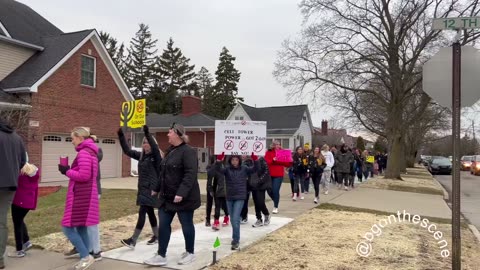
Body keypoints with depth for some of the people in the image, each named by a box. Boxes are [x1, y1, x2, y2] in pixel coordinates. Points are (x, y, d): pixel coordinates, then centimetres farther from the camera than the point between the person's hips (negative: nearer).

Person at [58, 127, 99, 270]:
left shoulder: (83, 153, -14)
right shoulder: (90, 152, 17)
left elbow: (83, 176, -22)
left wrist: (67, 171, -9)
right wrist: (70, 170, 8)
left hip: (80, 196, -10)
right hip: (86, 194, 10)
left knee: (68, 227, -4)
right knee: (81, 228, 12)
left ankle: (86, 256, -2)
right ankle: (85, 258, 16)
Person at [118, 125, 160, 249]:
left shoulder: (156, 156, -9)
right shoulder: (141, 155, 10)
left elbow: (155, 147, -30)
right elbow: (127, 151, 10)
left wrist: (147, 134, -40)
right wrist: (121, 136, 1)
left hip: (151, 189, -8)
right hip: (143, 188, 8)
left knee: (142, 212, -9)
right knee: (150, 212, 15)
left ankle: (133, 240, -7)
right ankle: (156, 236, 27)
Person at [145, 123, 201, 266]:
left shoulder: (188, 151, -17)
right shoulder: (170, 151, 13)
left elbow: (190, 174, -25)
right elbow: (163, 173, 21)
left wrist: (181, 193, -32)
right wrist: (156, 188, 25)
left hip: (184, 197, -9)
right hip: (167, 197, 9)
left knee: (186, 224, 6)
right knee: (163, 225, 7)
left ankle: (190, 253, 24)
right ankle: (161, 256, 16)